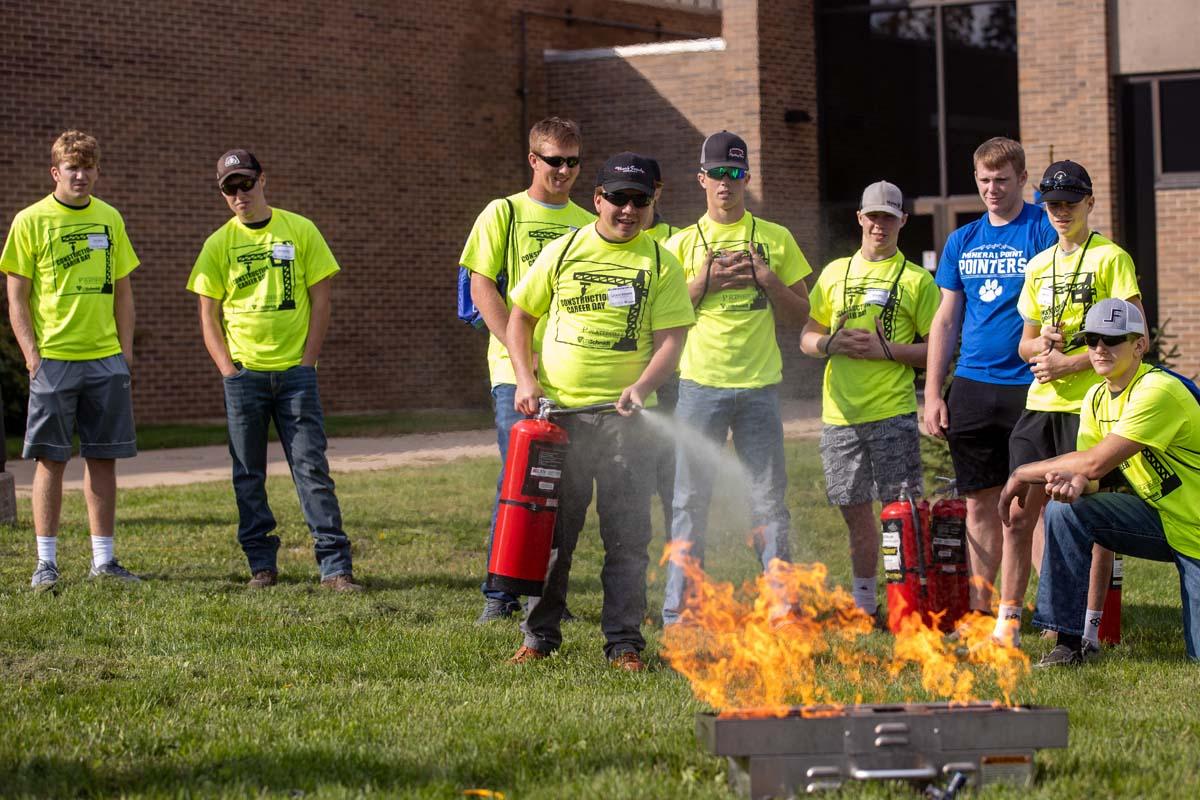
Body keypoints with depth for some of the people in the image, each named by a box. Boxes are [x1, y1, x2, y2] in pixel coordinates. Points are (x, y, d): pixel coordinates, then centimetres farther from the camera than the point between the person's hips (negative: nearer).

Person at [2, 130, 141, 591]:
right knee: (51, 459, -2)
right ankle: (46, 562, 4)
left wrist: (125, 348, 8)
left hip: (105, 359, 4)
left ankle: (104, 559, 12)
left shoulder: (109, 219, 10)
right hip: (53, 358, -4)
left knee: (103, 458, 5)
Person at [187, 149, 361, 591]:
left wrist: (306, 362, -5)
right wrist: (228, 369, -5)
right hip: (243, 375, 1)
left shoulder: (300, 231, 2)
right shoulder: (219, 244, 4)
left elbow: (320, 302, 3)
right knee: (248, 475, 5)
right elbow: (208, 317, 6)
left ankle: (336, 565, -5)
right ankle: (262, 565, 13)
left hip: (295, 372, -1)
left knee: (312, 468, -5)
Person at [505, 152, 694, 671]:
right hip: (558, 412, 1)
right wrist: (525, 378, 0)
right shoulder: (563, 252, 8)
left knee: (627, 536, -1)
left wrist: (643, 386, -18)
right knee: (551, 530, 6)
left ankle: (624, 644, 6)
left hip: (623, 415, -1)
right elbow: (520, 316, 13)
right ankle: (539, 636, 16)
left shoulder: (659, 262, 4)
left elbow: (670, 339, -1)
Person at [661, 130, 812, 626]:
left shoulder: (775, 239, 10)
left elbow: (799, 317, 10)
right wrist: (703, 282, -7)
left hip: (759, 385, 0)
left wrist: (766, 278, -5)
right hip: (700, 384, 0)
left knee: (769, 501, 1)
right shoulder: (683, 244, 8)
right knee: (691, 498, 1)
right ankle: (678, 608, 5)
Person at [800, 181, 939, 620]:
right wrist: (832, 343, -6)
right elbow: (807, 339, 16)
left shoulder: (917, 280, 2)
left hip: (892, 413, -4)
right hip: (840, 414, 4)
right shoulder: (835, 273, 14)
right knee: (855, 511, 11)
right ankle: (864, 601, 22)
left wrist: (887, 350, -14)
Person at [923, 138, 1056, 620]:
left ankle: (1012, 605, 2)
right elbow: (945, 321, 15)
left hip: (1028, 386, -5)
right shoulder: (962, 242, 12)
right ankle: (979, 603, 16)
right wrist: (932, 393, 10)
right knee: (979, 502, 9)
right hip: (971, 388, 5)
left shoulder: (1044, 232, -2)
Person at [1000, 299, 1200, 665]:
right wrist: (1073, 481, -27)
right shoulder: (1097, 398, 4)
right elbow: (1090, 476, -2)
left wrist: (1026, 473, -17)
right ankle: (1070, 641, -10)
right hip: (1158, 517, 7)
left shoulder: (1158, 391, -23)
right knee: (1063, 510, -16)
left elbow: (1097, 462, -27)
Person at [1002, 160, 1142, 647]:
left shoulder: (1110, 259, -4)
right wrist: (1039, 343, -1)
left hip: (1090, 404, -6)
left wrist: (1069, 362, -14)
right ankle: (1007, 622, 9)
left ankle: (1089, 627, 4)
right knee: (1019, 513, 4)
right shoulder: (1038, 266, 16)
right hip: (1040, 404, 6)